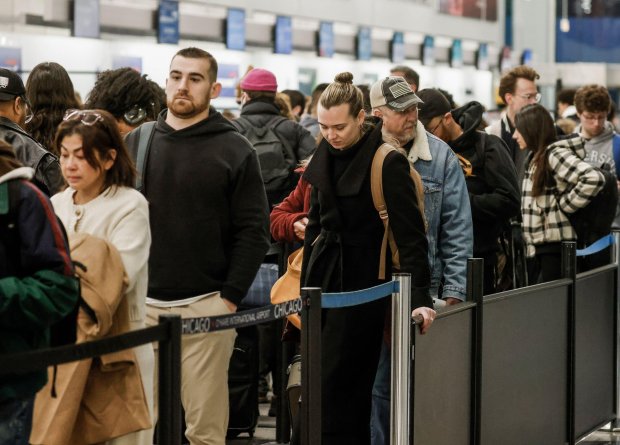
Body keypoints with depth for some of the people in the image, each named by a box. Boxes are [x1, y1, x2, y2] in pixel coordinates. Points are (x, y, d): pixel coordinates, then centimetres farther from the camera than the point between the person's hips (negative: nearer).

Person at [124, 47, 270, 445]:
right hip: (140, 303, 3)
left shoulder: (235, 151, 2)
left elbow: (254, 232, -1)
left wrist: (231, 297, -8)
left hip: (206, 306, -3)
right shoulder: (136, 142, 11)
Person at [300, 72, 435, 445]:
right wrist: (306, 289, 18)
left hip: (362, 287, -7)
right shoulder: (326, 158, 9)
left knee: (334, 389, -9)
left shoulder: (389, 163, -13)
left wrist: (420, 298, -21)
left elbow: (411, 236, -15)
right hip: (325, 282, 7)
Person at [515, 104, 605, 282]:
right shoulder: (538, 157, 16)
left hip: (556, 245, -9)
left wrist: (565, 205, -17)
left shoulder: (556, 154, -13)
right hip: (543, 245, 9)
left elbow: (593, 179, -26)